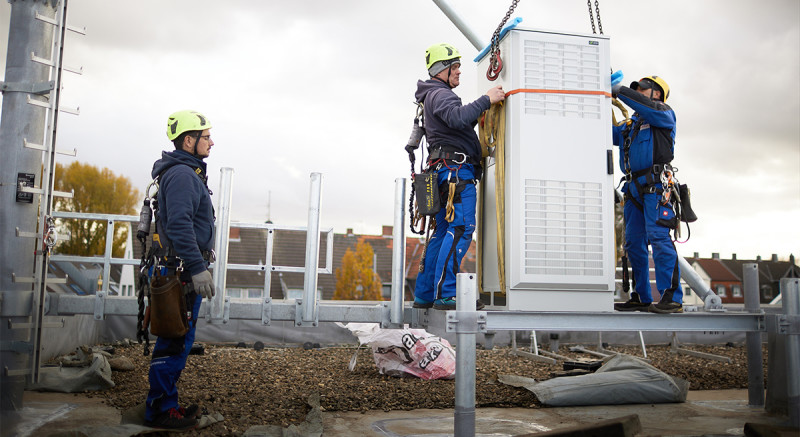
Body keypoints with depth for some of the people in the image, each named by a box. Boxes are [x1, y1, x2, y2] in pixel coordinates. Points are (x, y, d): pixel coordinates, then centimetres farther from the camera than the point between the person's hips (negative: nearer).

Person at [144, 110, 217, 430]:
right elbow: (180, 225, -25)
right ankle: (160, 410, 4)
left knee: (177, 340, 15)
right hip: (184, 271, -11)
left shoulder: (186, 172, 18)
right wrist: (197, 268, -27)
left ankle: (166, 403, 24)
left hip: (184, 269, 11)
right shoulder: (182, 174, -15)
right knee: (176, 342, -4)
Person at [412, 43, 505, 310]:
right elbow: (457, 118, -25)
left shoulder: (436, 96, 30)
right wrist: (486, 100, -17)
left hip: (447, 172, 11)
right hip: (456, 167, -11)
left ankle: (424, 294, 10)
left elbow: (461, 124, 29)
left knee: (444, 231, 10)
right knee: (461, 228, -18)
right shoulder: (439, 94, -4)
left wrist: (479, 112, 16)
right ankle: (445, 294, -23)